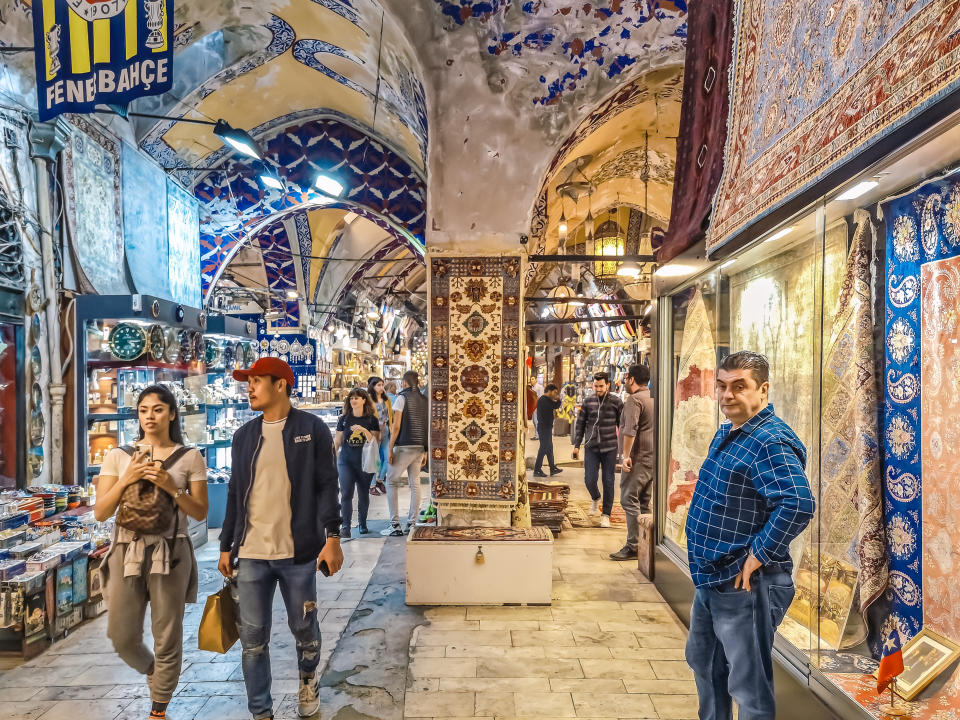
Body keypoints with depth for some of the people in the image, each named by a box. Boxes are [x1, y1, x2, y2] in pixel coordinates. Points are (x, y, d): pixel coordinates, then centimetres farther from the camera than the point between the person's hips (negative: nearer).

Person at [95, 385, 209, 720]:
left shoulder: (190, 457, -2)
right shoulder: (118, 456, 3)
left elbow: (200, 513, -1)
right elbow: (100, 513, 2)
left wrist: (170, 486, -15)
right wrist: (125, 480, -13)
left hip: (170, 554, -2)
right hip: (126, 552, 2)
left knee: (167, 638, 6)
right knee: (122, 638, 10)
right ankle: (153, 672, 43)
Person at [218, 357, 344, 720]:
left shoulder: (312, 428, -4)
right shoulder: (244, 435, 9)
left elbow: (327, 486, -5)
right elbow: (235, 494, 14)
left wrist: (332, 537, -11)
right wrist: (226, 546, 14)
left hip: (298, 553, -3)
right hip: (251, 554, 3)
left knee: (305, 629, 12)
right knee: (253, 638, 7)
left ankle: (308, 681, 40)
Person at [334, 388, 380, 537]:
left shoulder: (372, 419, 1)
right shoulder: (344, 418, 6)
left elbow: (376, 441, -5)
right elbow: (337, 441, 12)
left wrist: (364, 430, -18)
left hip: (365, 462, 0)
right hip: (346, 461, 1)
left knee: (363, 494, 8)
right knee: (346, 493, -9)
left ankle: (362, 524, 24)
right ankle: (345, 526, -8)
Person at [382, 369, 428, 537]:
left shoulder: (402, 398, -5)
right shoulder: (425, 400, 11)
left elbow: (396, 426, -11)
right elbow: (428, 427, 10)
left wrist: (390, 449, -7)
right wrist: (425, 451, 15)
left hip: (404, 446, -6)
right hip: (420, 447, 6)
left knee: (392, 481, 3)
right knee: (415, 483, 9)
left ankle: (395, 525, -1)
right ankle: (412, 523, 10)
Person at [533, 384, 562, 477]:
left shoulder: (546, 400, 16)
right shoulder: (544, 400, -18)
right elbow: (556, 406, -25)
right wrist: (558, 399, -6)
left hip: (547, 428, 11)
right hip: (544, 428, -11)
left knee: (549, 448, 16)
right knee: (543, 448, -7)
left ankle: (553, 468, 25)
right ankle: (537, 470, -3)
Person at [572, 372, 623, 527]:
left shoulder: (616, 402, -1)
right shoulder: (588, 401, 4)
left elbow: (622, 426, 5)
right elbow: (580, 423, 9)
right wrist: (576, 445, 6)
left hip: (610, 448, -1)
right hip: (591, 447, 1)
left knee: (608, 482, 3)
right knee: (589, 480, -4)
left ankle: (606, 515, 16)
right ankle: (595, 499, 30)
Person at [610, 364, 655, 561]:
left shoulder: (634, 400, -12)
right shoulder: (654, 399, 16)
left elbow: (630, 430, -23)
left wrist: (626, 455, -21)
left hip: (637, 458, -9)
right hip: (652, 458, 9)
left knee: (629, 500, -7)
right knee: (645, 503, 14)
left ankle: (632, 547, -7)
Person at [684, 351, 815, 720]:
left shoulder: (771, 442, -21)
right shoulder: (725, 433, 9)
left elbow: (798, 504, -36)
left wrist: (758, 555, -26)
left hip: (744, 586, -10)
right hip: (710, 579, 10)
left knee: (748, 687, 7)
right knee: (703, 663, 26)